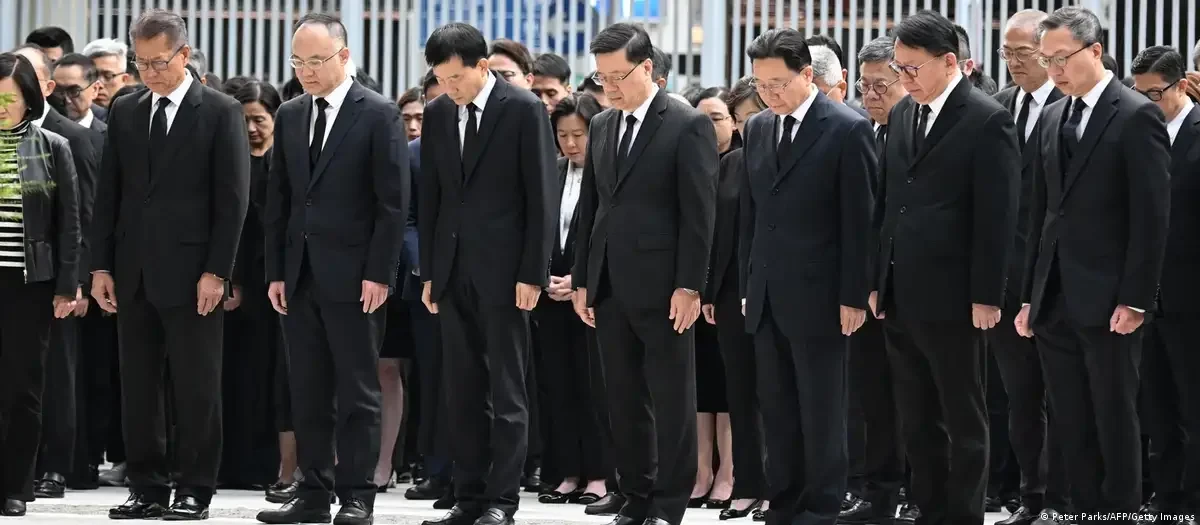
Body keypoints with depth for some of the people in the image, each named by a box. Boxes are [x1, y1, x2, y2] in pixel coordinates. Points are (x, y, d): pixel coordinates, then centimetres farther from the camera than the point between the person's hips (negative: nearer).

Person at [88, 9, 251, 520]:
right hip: (134, 274, 5)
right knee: (137, 387, 6)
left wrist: (216, 272, -11)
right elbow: (108, 195, 12)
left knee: (196, 389, 0)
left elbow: (233, 199, -5)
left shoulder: (221, 112, -2)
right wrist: (101, 266, 4)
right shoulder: (124, 112, 11)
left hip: (191, 273, -5)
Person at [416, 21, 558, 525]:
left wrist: (533, 274, -11)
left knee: (507, 390, -1)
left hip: (502, 269, -5)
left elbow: (542, 195, -7)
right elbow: (431, 196, 14)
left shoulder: (523, 109, -6)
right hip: (453, 269, 5)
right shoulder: (437, 113, 9)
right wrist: (429, 271, 9)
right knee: (461, 391, 6)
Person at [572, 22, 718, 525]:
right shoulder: (602, 126, 14)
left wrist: (689, 287, -14)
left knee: (671, 401, -1)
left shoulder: (689, 126, -6)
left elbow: (699, 213, -9)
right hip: (610, 288, 6)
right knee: (624, 401, 8)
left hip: (661, 288, -6)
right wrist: (582, 280, 12)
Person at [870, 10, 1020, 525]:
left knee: (964, 423, 2)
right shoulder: (902, 115, 12)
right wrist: (878, 281, 12)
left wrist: (986, 297, -14)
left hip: (951, 301, -7)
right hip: (900, 298, 7)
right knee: (916, 423, 11)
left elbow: (997, 217, -12)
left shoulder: (987, 120, -9)